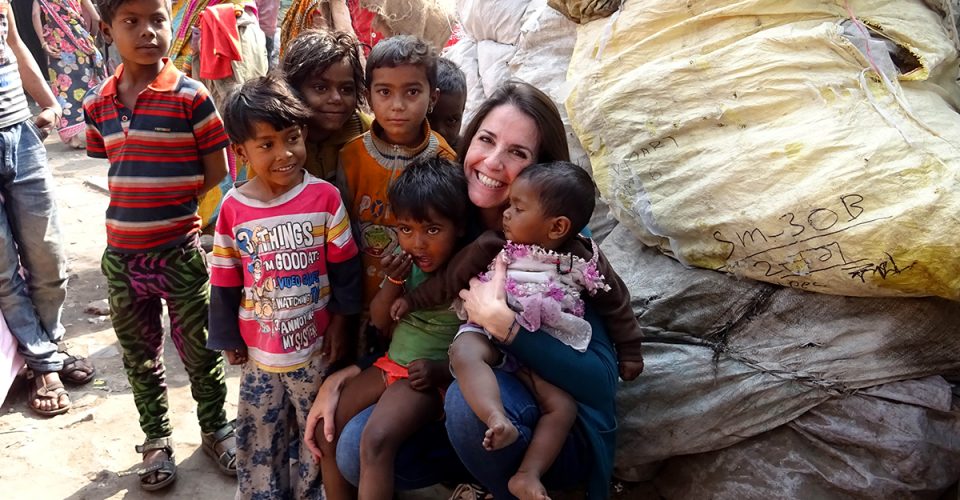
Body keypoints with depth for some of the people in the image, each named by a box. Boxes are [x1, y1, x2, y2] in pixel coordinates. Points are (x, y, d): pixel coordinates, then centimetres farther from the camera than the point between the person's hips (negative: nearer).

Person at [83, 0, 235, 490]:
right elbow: (115, 170, 13)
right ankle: (157, 439, 37)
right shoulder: (98, 104, 2)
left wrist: (169, 206, -5)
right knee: (139, 356, 18)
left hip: (180, 252, -4)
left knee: (199, 351, 11)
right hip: (121, 256, 4)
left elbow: (217, 171, -9)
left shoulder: (190, 96, -12)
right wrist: (147, 207, -1)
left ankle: (215, 427, 34)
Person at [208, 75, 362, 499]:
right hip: (258, 347, 2)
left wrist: (340, 322, -3)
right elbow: (224, 281, 1)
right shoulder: (232, 208, -7)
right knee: (258, 436, 16)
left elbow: (344, 266, -5)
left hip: (315, 342, -1)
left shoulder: (324, 196, -13)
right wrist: (227, 338, 5)